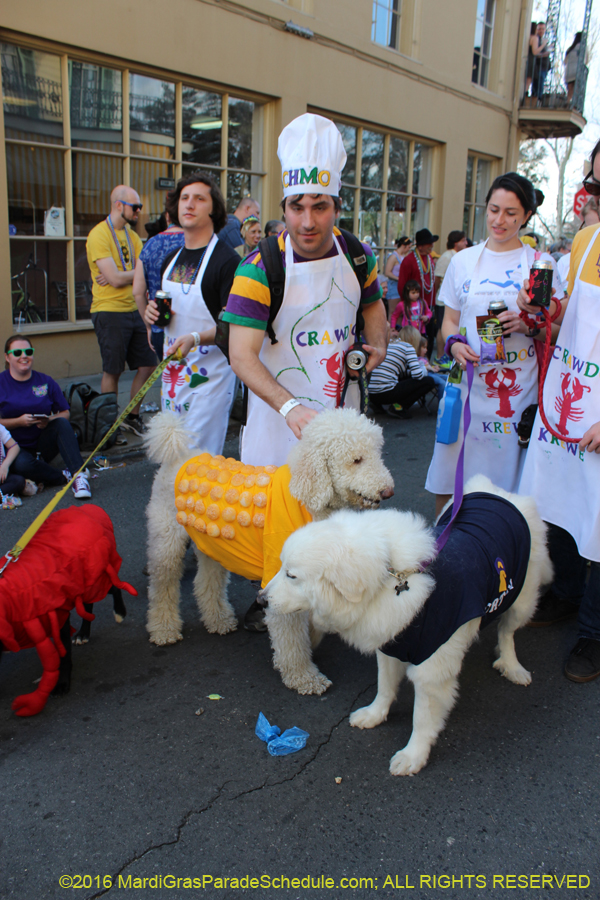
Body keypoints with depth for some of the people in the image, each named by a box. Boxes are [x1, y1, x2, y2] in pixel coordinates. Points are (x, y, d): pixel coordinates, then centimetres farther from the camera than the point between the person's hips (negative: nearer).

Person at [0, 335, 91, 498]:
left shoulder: (45, 381, 6)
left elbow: (65, 413, 7)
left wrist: (49, 420, -15)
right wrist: (19, 421, -22)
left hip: (42, 447, 3)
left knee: (61, 423, -27)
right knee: (23, 464, -37)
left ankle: (79, 474, -36)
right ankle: (67, 477, -21)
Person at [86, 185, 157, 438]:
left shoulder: (131, 234, 14)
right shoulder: (99, 235, -11)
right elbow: (115, 279, -19)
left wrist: (120, 276, -13)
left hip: (134, 310, 8)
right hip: (109, 312, -8)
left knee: (148, 364, 9)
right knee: (112, 371, 0)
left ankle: (133, 417, 25)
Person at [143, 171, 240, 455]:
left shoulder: (227, 259, -12)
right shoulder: (171, 260, 13)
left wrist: (196, 338, -31)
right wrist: (154, 313, 1)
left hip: (210, 374, -8)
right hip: (172, 369, 8)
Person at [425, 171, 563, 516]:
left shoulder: (542, 264, 4)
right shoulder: (463, 261, 10)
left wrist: (529, 326, -15)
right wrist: (455, 344, -6)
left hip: (518, 390, -1)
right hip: (467, 386, 2)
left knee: (506, 485, -1)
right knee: (447, 488, 2)